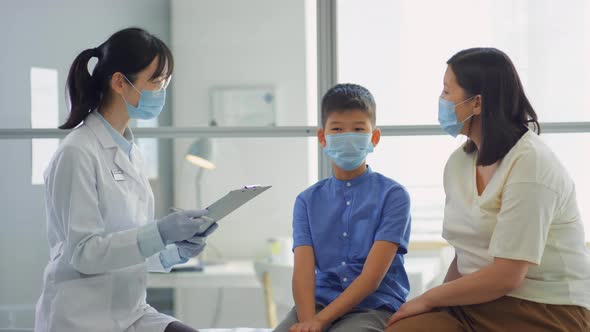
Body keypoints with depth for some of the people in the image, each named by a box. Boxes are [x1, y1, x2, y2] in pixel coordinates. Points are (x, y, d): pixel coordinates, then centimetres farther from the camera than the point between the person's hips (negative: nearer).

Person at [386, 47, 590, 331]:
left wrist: (428, 299, -8)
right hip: (476, 304, 7)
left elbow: (505, 276, -19)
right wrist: (436, 305, -4)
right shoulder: (458, 163, 9)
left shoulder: (530, 164, -15)